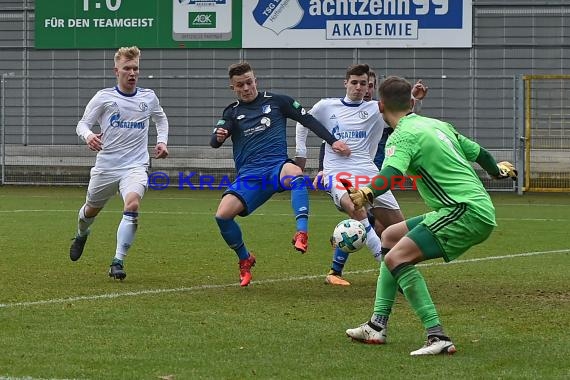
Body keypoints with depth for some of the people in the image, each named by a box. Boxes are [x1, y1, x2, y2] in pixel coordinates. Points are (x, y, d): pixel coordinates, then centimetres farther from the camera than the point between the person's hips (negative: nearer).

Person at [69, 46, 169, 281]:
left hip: (135, 166, 0)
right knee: (91, 209, 17)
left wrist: (162, 141, 10)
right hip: (106, 166, 0)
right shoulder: (103, 98, -3)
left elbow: (161, 119, 26)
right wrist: (87, 135, -22)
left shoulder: (149, 98, 6)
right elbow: (83, 123, 1)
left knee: (132, 205, -28)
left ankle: (118, 262, -25)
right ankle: (81, 235, 56)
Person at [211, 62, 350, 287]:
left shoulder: (277, 102, 11)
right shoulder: (232, 112, 14)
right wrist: (218, 137, -26)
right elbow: (214, 142, -1)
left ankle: (302, 233, -51)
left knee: (295, 173, -40)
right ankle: (245, 260, 7)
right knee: (223, 214, -20)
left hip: (277, 167, -2)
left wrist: (333, 141, 3)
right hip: (248, 176, 2)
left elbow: (308, 120, 14)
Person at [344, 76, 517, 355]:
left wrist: (366, 194, -42)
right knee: (390, 236, 19)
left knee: (396, 258, -20)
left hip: (467, 211, -10)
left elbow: (391, 174, -28)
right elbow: (476, 151, 32)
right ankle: (377, 326, 17)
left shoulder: (404, 135, -8)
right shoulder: (438, 125, 18)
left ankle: (438, 337, -28)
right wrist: (498, 170, 50)